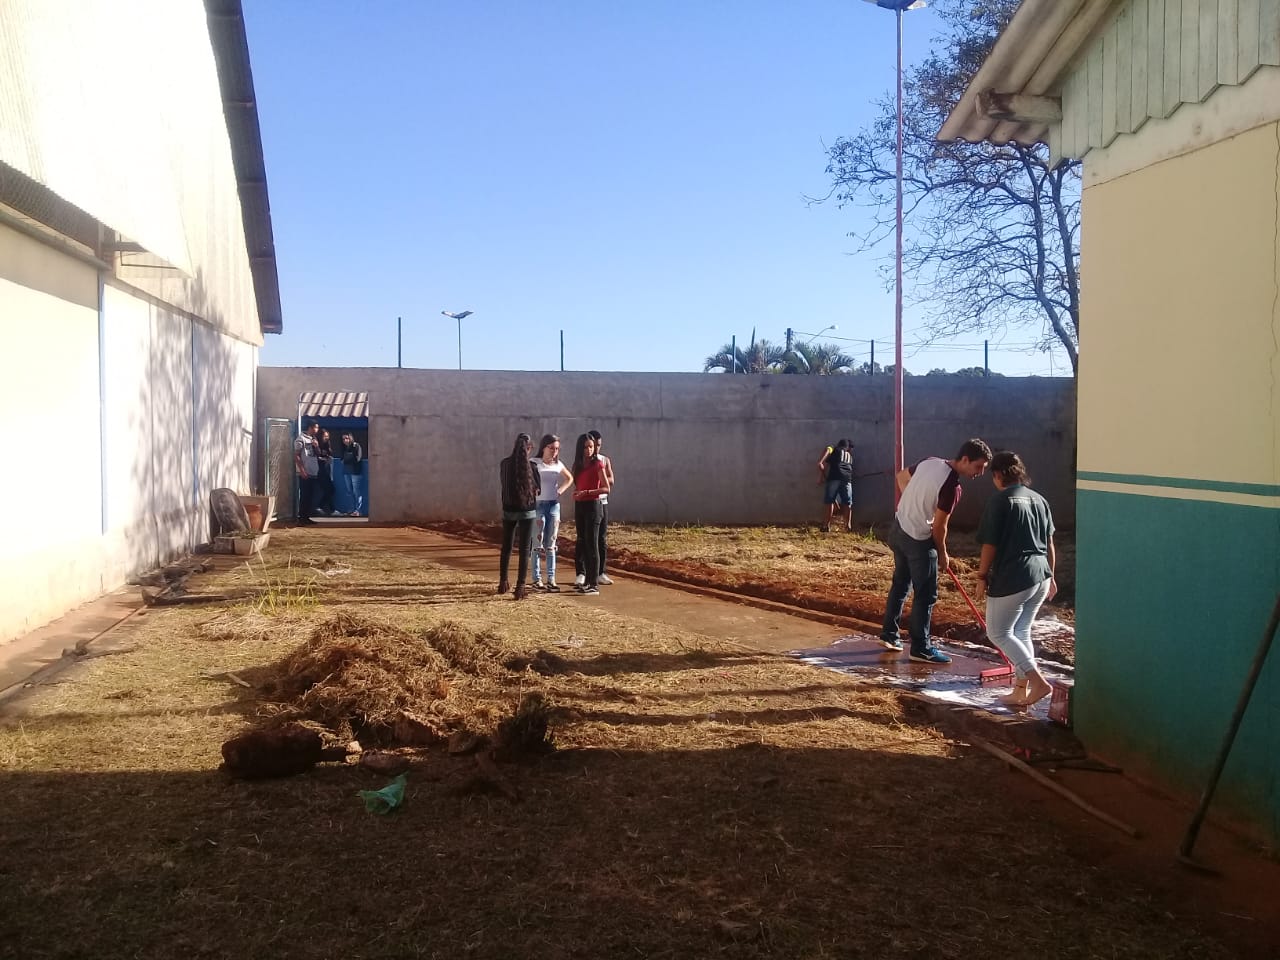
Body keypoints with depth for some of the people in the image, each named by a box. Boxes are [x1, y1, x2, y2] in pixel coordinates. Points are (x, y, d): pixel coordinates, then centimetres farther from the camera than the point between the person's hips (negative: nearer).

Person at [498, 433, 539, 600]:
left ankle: (503, 583, 29)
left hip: (508, 511, 4)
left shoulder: (504, 464, -3)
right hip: (526, 511, -4)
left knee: (506, 547, 17)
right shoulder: (530, 466, -12)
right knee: (524, 549, 1)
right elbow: (537, 488, 0)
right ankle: (520, 587, -2)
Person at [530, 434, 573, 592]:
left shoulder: (558, 465, 7)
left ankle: (551, 579, 10)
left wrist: (561, 490, 10)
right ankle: (537, 579, 6)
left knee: (551, 544, 7)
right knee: (538, 544, 0)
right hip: (538, 505, -4)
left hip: (554, 505, 4)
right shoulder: (533, 463, -7)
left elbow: (570, 479, 23)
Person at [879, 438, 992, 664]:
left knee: (900, 584, 20)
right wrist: (943, 555, -2)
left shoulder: (931, 462, -1)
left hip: (899, 529, 9)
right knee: (926, 595, 2)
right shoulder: (952, 487, -24)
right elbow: (938, 527, -18)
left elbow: (900, 477, 15)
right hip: (919, 540, -9)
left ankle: (889, 634, 29)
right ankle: (921, 649, 7)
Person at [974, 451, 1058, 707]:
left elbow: (990, 546, -11)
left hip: (1012, 578, -7)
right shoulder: (1039, 500, 10)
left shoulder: (999, 502, -11)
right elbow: (1050, 544, 14)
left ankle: (1038, 681, -5)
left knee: (998, 633, 6)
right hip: (1040, 576, 7)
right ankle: (1022, 691, 20)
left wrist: (982, 577, -1)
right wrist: (1050, 576, 23)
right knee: (1021, 632, 18)